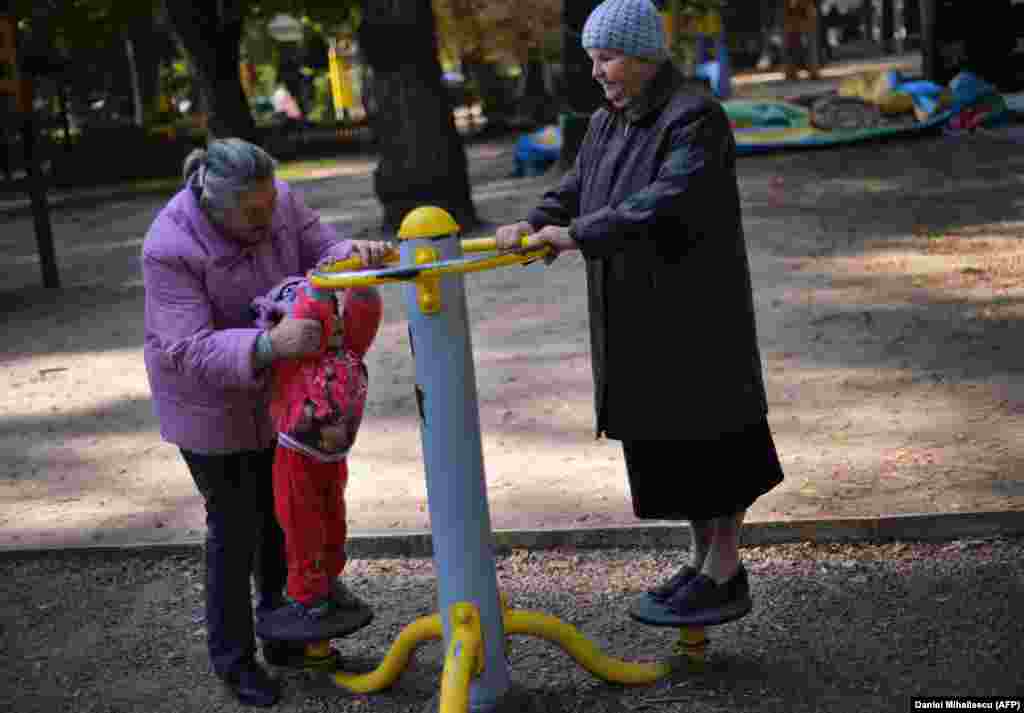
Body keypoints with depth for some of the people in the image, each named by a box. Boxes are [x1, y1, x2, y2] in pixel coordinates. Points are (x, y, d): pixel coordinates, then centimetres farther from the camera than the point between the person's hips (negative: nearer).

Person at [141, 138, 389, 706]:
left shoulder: (279, 200, -16)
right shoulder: (170, 248, -31)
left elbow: (319, 253, -13)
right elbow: (191, 350, -34)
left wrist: (353, 254, -37)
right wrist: (268, 345, -51)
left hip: (274, 389, 5)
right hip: (208, 399, -5)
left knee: (282, 512, 15)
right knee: (235, 527, 2)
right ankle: (232, 657, 22)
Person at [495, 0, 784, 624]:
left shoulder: (694, 118, -15)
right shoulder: (608, 123, 13)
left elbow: (666, 203, -28)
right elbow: (575, 192, 8)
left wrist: (579, 233, -30)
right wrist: (534, 225, -12)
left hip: (697, 310, -8)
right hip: (638, 315, 9)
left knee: (706, 430, 0)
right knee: (664, 434, 14)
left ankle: (726, 574, 12)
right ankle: (704, 560, 28)